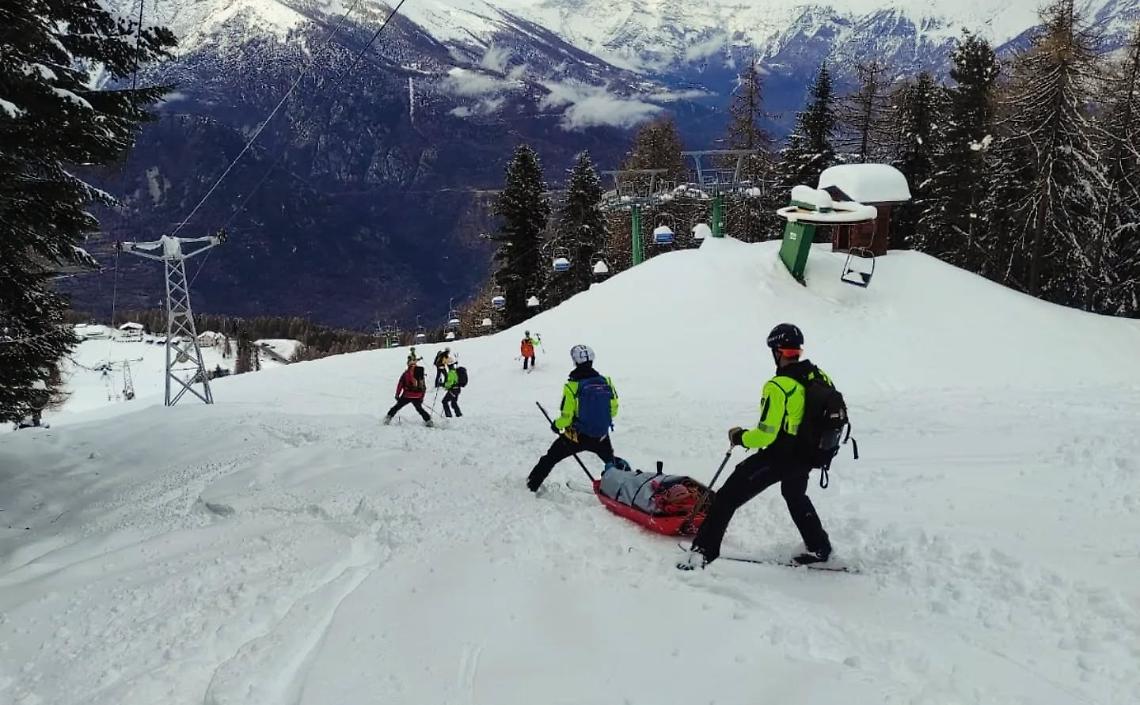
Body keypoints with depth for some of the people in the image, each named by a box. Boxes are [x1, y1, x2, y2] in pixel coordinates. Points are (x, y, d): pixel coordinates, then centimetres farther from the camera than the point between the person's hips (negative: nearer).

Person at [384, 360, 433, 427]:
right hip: (417, 397, 3)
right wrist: (422, 397, 18)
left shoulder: (406, 373, -6)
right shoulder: (420, 373, 3)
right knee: (420, 409, 23)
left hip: (407, 396, -3)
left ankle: (388, 417, 10)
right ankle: (428, 420, 18)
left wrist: (397, 394, 4)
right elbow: (424, 387, 8)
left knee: (397, 407, 13)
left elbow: (400, 384, -6)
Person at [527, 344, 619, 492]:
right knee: (612, 462, 29)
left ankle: (532, 485, 34)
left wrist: (556, 425, 5)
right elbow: (613, 410, 1)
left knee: (550, 458, 21)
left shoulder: (572, 386, -20)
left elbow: (566, 417, -17)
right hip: (601, 437, 2)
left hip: (576, 436, -2)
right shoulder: (606, 382, -9)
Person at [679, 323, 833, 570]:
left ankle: (703, 552, -4)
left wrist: (740, 437, -5)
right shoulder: (818, 376, -2)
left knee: (728, 496, -1)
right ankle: (819, 548, 47)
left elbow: (766, 435, -24)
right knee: (795, 496, 36)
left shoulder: (778, 387, -23)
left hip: (778, 457, -8)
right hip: (807, 456, 8)